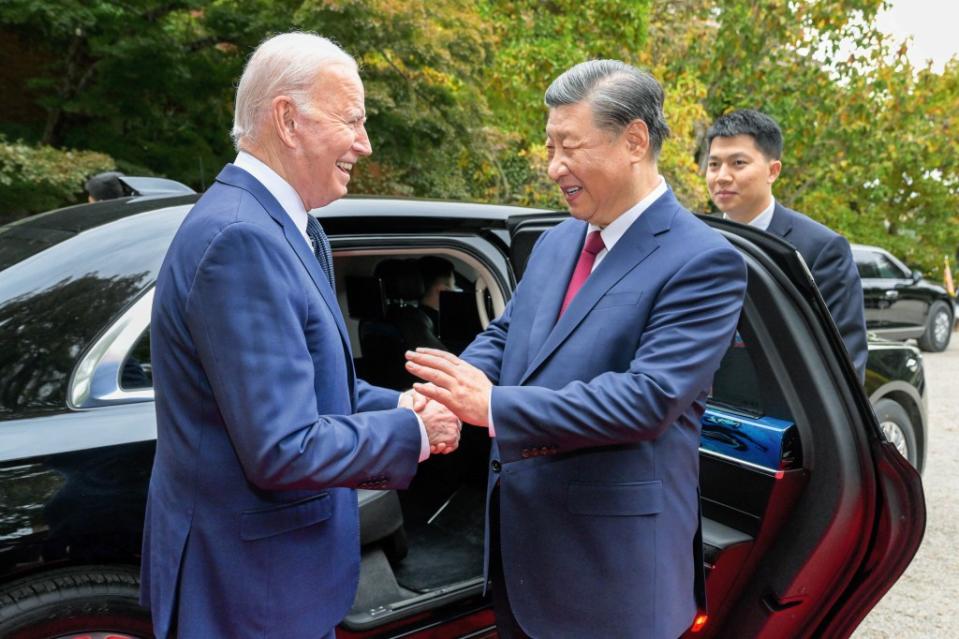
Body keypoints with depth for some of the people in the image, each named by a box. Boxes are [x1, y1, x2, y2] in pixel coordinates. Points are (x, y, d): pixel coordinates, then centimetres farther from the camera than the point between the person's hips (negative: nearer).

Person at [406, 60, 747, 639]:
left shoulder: (704, 261, -15)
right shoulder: (556, 242, 9)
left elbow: (649, 396, -24)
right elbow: (504, 335, 11)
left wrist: (495, 406, -27)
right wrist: (447, 391, -11)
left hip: (614, 558, -6)